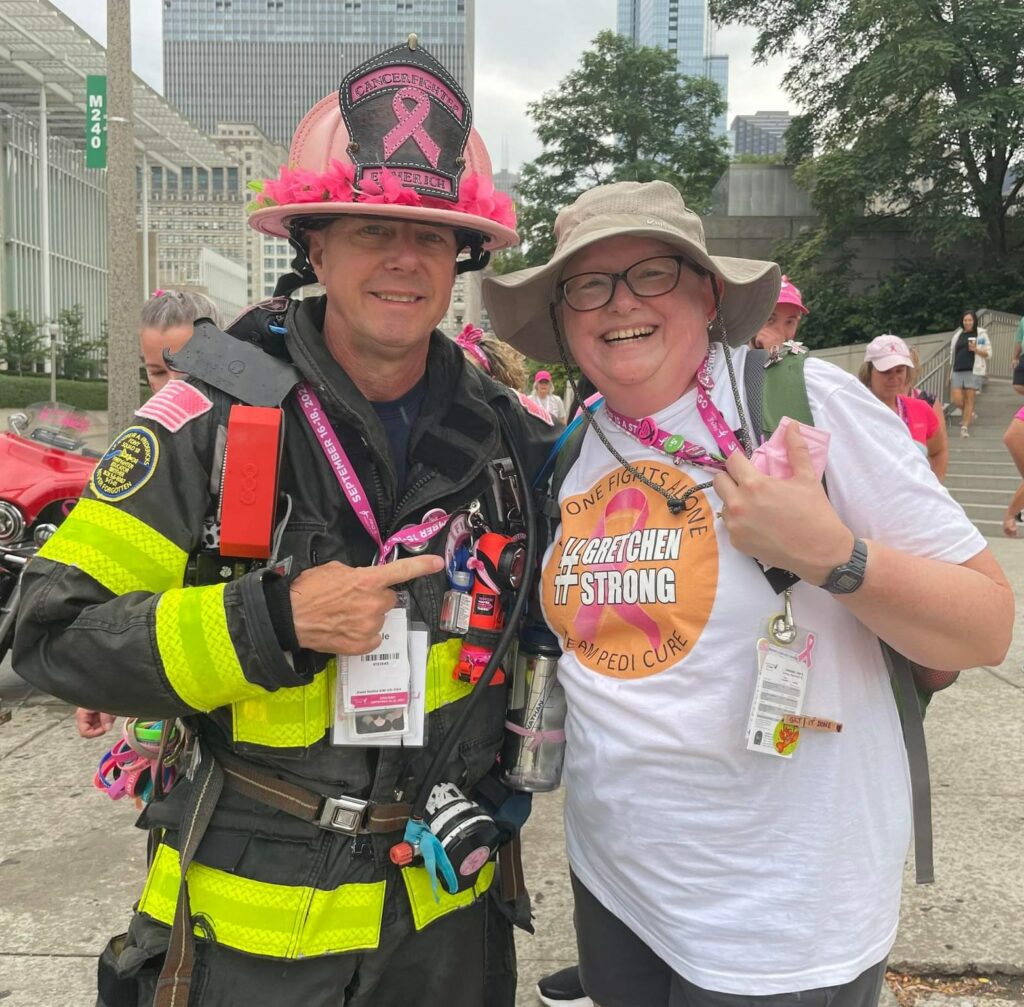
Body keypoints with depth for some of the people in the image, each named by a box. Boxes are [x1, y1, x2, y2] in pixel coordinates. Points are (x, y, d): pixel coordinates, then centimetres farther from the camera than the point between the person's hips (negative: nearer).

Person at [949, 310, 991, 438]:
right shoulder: (957, 335, 15)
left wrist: (975, 349, -16)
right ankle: (968, 414, 27)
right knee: (957, 400, -4)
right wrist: (949, 374, 16)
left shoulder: (981, 334, 4)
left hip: (973, 371, -3)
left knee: (969, 399, -4)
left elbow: (988, 353, 3)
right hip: (957, 371, 3)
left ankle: (965, 426, 2)